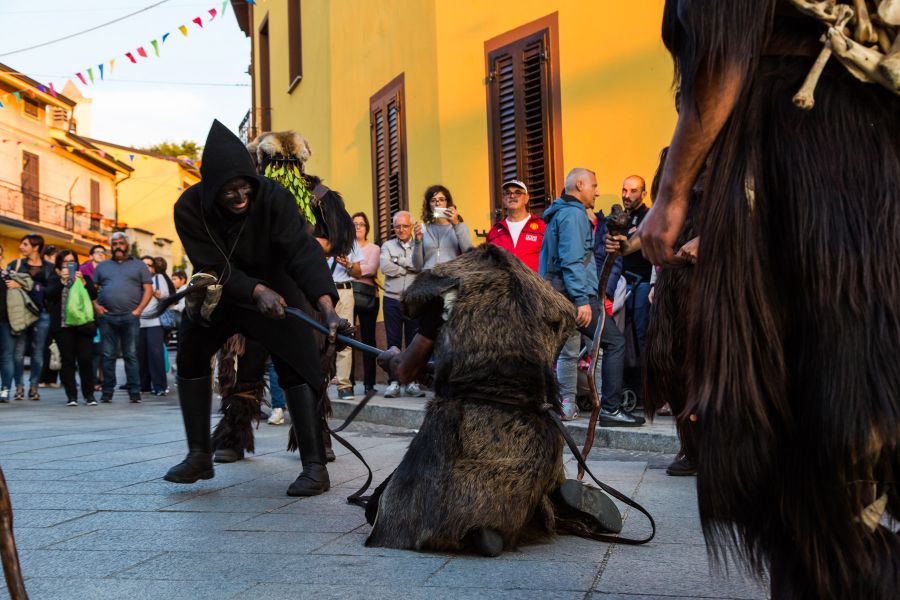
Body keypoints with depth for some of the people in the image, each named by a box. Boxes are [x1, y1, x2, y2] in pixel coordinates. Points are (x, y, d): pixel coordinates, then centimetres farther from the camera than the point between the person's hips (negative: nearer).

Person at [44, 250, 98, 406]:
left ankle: (89, 394, 3)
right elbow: (49, 295, -5)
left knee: (86, 359, -6)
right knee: (67, 360, -1)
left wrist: (83, 282, -11)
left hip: (83, 325, 0)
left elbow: (94, 295, 2)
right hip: (63, 326, 0)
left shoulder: (84, 278, 16)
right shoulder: (55, 280, 13)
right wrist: (62, 281, -12)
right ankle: (71, 396, 4)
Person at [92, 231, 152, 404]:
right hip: (107, 317, 2)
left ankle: (134, 392, -1)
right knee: (108, 356, 4)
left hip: (130, 317, -2)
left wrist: (139, 309, -6)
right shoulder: (102, 266, 19)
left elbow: (148, 289, 5)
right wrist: (95, 305, -1)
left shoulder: (139, 265, 11)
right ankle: (107, 391, 11)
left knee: (131, 355, -3)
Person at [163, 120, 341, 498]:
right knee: (190, 353, 2)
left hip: (275, 286, -3)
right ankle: (200, 456, 13)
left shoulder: (273, 197, -30)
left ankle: (315, 466, -17)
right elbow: (213, 268, -25)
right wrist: (257, 291, -42)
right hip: (220, 293, 3)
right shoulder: (190, 208, -24)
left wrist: (326, 304, -55)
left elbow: (303, 251, -41)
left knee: (296, 364, -17)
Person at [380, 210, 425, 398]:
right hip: (392, 300, 0)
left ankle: (412, 382, 9)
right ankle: (394, 382, 5)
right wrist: (410, 269, -4)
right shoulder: (388, 246, 10)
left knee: (414, 342, 1)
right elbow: (385, 267, -9)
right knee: (393, 342, 1)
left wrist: (400, 262, -7)